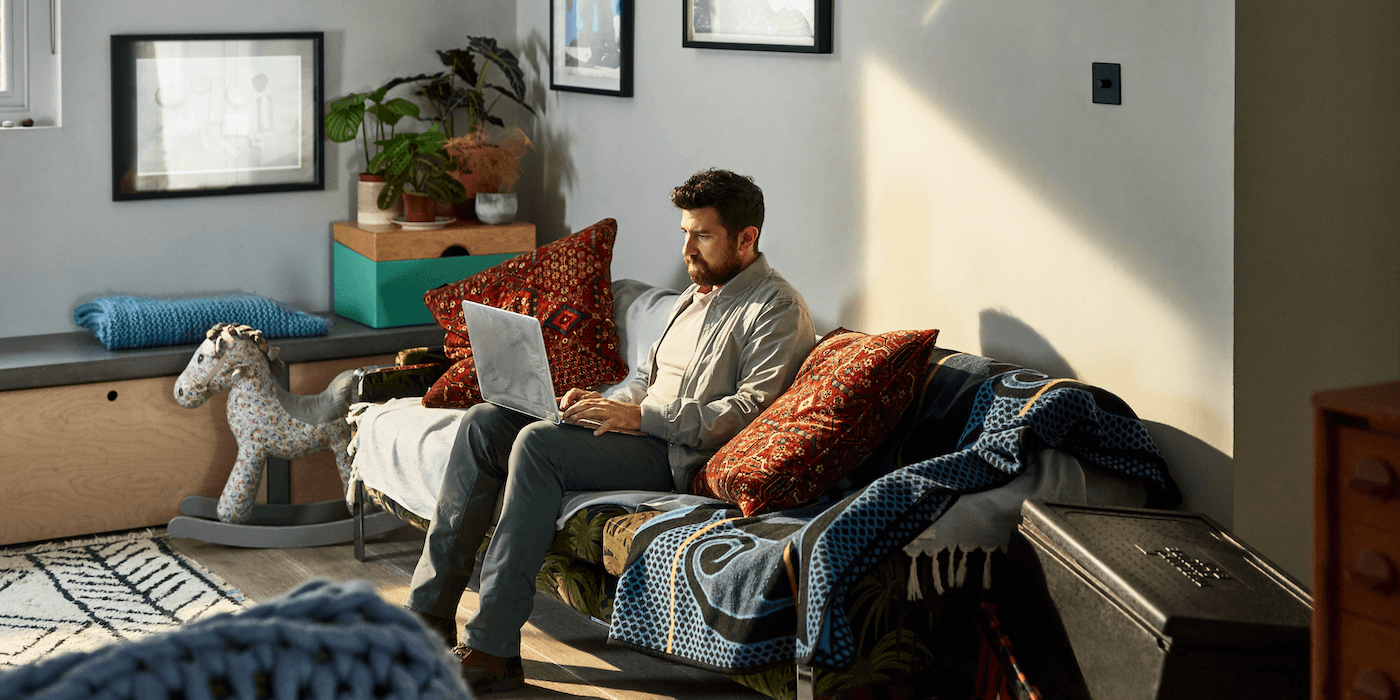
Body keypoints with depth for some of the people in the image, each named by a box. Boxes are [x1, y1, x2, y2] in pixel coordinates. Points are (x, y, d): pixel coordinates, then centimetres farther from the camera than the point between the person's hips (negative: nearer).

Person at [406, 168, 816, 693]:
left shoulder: (778, 310, -6)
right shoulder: (698, 295, 24)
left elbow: (751, 409, -18)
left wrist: (640, 416, -21)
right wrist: (603, 403, 4)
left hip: (678, 457, -9)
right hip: (640, 428, 9)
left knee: (539, 442, -30)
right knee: (484, 423, -6)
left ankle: (493, 649, -31)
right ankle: (430, 612, -9)